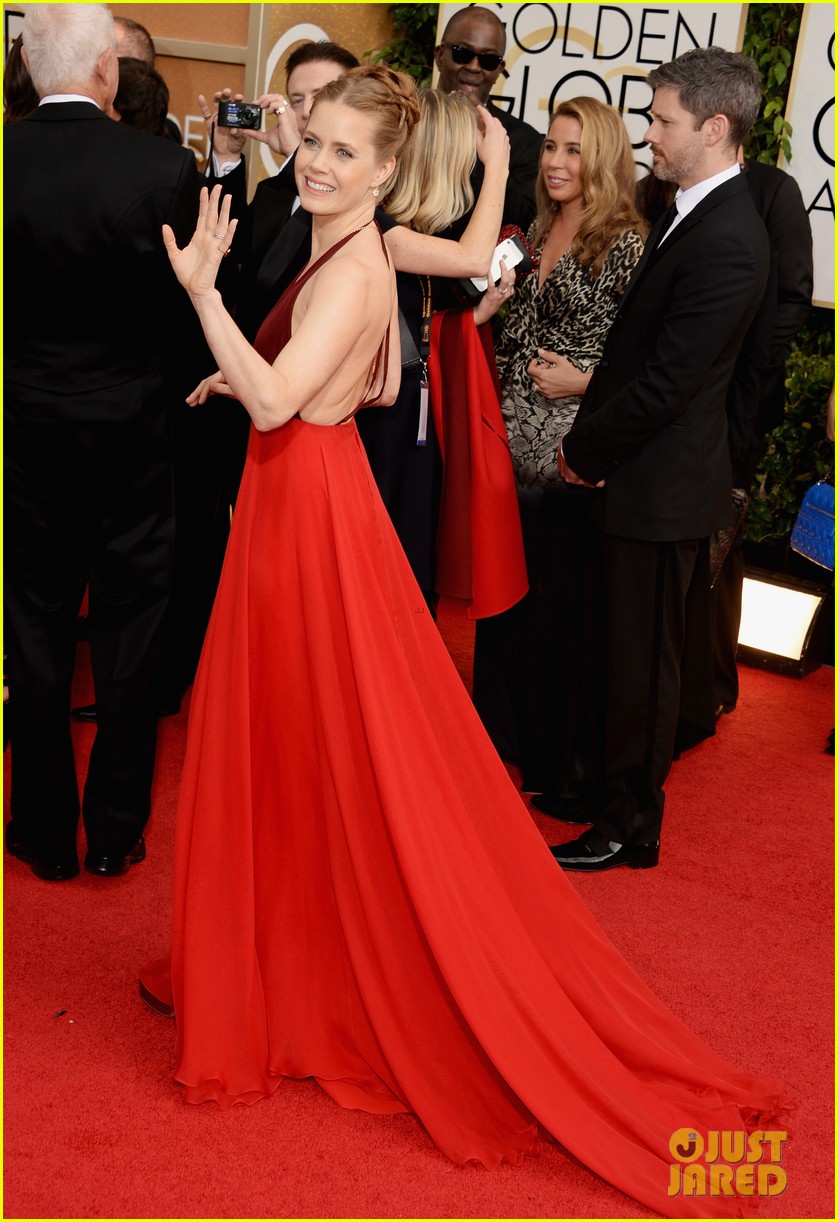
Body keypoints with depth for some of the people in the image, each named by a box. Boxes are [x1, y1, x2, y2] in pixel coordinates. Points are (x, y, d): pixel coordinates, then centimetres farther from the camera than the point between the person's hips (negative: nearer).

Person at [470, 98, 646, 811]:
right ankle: (508, 733, 34)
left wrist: (586, 382, -19)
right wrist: (487, 303, 4)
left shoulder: (626, 244, -9)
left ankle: (569, 767, 17)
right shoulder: (539, 235, 13)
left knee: (567, 597, 1)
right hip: (517, 443, 7)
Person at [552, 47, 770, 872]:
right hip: (658, 472, 9)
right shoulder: (693, 214, 9)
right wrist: (593, 437, 3)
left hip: (659, 485, -9)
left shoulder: (724, 243, -22)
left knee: (641, 657, 3)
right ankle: (626, 783, 36)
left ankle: (629, 827, 18)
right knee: (645, 648, 20)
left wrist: (585, 450, -10)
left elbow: (666, 381, -22)